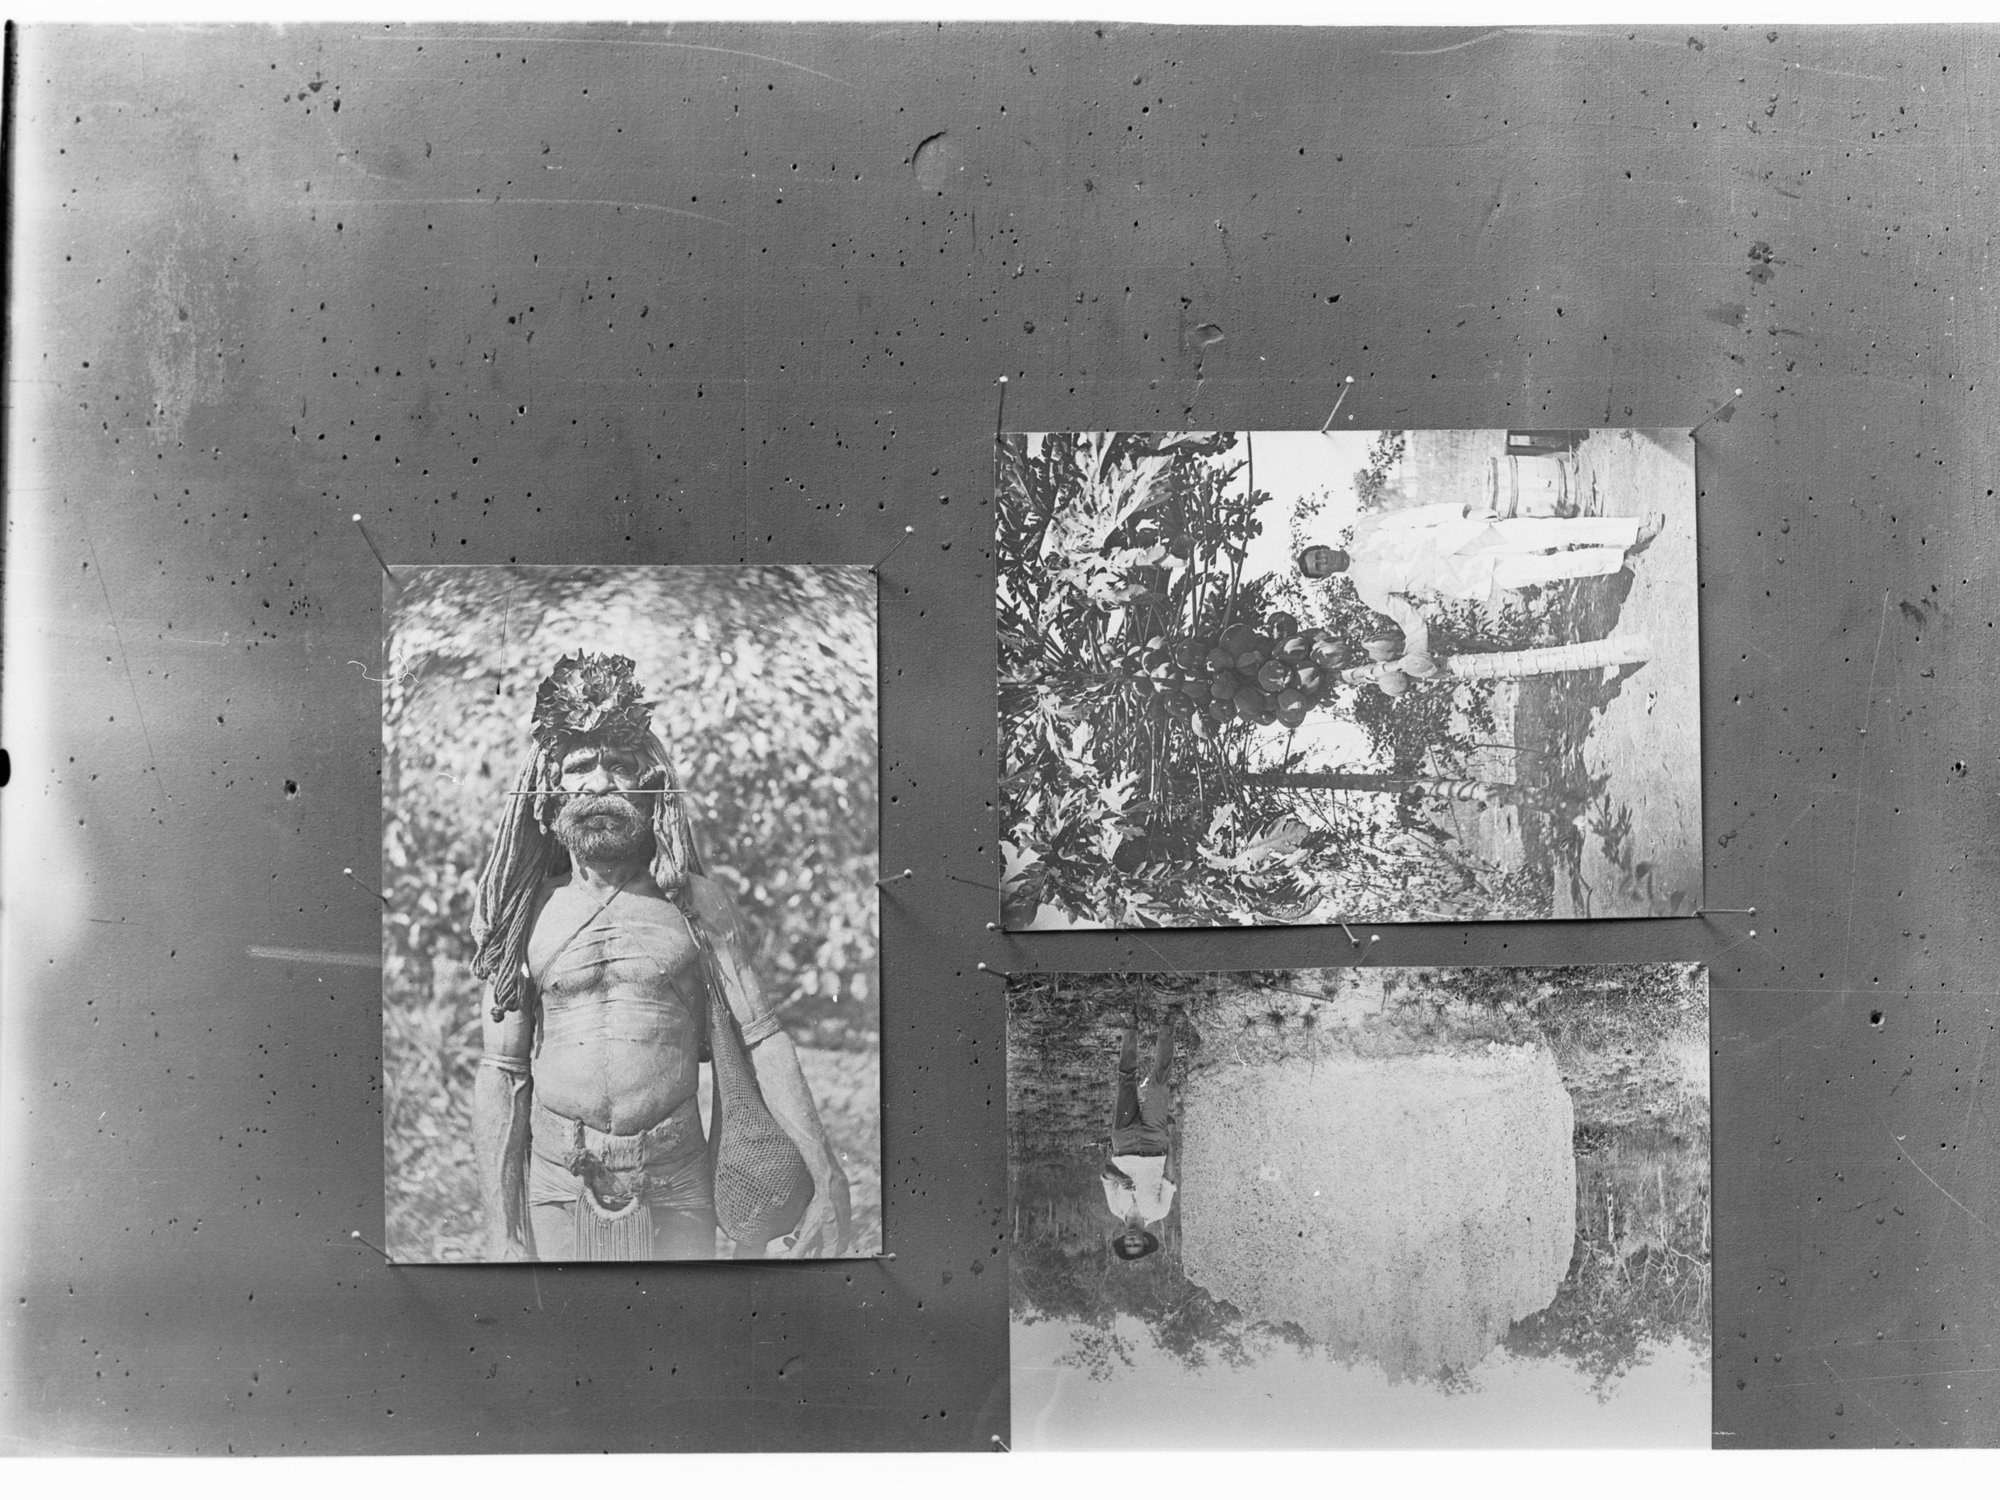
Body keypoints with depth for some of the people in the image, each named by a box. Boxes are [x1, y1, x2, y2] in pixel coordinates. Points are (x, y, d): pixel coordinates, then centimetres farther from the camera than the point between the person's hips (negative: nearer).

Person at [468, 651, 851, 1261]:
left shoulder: (696, 901, -1)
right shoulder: (529, 913, 2)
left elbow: (765, 1040, -5)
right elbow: (500, 1073, 1)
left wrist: (828, 1179, -12)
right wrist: (502, 1229, -4)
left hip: (677, 1188, 0)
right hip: (557, 1187, 1)